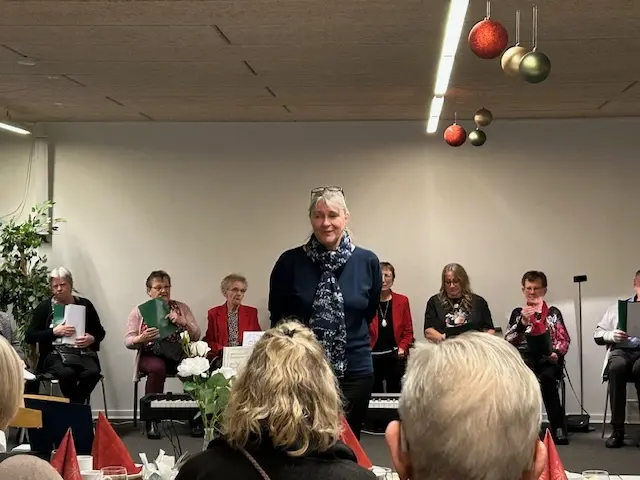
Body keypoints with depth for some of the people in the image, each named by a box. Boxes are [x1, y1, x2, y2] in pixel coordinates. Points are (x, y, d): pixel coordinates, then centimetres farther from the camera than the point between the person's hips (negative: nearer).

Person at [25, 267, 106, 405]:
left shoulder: (85, 304, 12)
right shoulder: (44, 307, 8)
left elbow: (100, 332, 17)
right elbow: (29, 336, 1)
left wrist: (92, 339, -7)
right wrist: (54, 332, -12)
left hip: (83, 353, 2)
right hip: (56, 355, -2)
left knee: (92, 373, -33)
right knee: (67, 373, -36)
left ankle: (74, 405, -11)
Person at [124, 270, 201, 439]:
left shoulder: (181, 308, 11)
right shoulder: (139, 311, 7)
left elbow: (196, 336, 4)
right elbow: (128, 341, 2)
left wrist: (182, 322, -15)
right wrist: (141, 339, -21)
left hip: (179, 354, 1)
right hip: (151, 355, -1)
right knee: (157, 367, -37)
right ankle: (151, 418, -23)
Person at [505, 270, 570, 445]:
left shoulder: (553, 312, 19)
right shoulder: (518, 313, 19)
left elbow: (564, 339, 10)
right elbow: (508, 342, 8)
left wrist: (557, 353, -11)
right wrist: (523, 322, -6)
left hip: (548, 357, 0)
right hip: (524, 355, 0)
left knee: (547, 377, -36)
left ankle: (558, 427, -32)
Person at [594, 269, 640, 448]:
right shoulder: (617, 307, 22)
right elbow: (597, 334, 18)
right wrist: (611, 335, -4)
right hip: (621, 350, 1)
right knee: (617, 366, -36)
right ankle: (617, 430, -32)